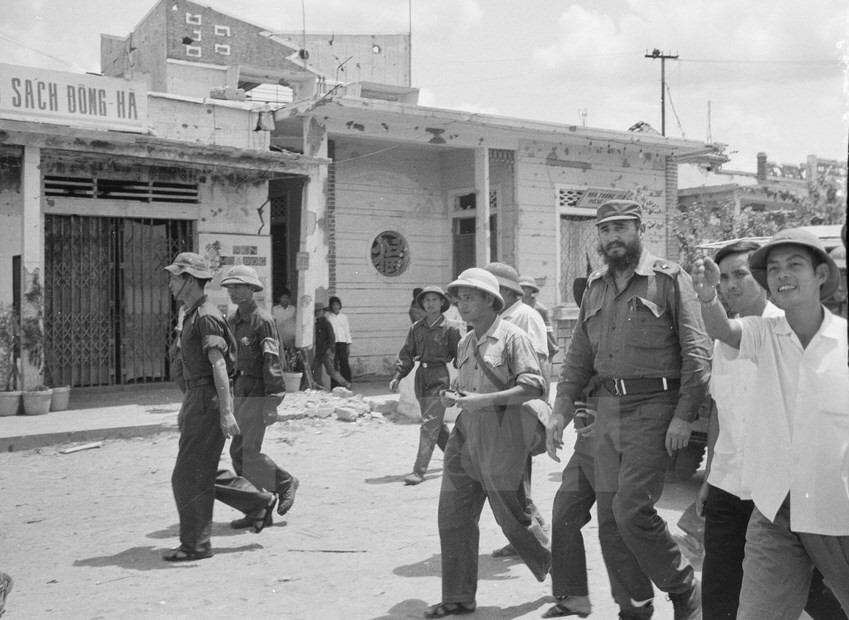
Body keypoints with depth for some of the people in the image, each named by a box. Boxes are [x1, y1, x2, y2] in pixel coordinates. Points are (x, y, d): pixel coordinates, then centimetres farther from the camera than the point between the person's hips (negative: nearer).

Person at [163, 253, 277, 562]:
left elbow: (219, 366, -21)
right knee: (204, 473, 15)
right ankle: (260, 502, 22)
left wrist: (226, 412, -25)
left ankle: (195, 545, 8)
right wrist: (185, 408, 24)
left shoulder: (206, 318, -15)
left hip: (208, 401, -10)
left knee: (189, 477, -3)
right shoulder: (192, 316, 17)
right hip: (197, 398, 10)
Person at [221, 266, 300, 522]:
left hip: (258, 392, -8)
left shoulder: (263, 320, -12)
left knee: (246, 451, -10)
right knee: (240, 452, 7)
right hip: (240, 392, 8)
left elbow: (272, 362, -16)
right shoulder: (232, 321, 12)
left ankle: (285, 483, 12)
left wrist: (271, 402, -20)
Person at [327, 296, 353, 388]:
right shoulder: (327, 317, 4)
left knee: (344, 363, -4)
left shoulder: (343, 317, 11)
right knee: (334, 364, -4)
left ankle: (346, 384, 3)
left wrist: (349, 344, 6)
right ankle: (335, 385, 0)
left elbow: (347, 331, 12)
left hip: (342, 342, 2)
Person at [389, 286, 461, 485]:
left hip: (439, 378, -6)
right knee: (438, 424, 18)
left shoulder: (449, 329, -5)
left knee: (430, 425, -11)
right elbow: (406, 354, 9)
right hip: (421, 378, 6)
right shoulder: (416, 328, 7)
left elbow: (459, 356, -1)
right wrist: (397, 376, -3)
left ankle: (419, 470, -12)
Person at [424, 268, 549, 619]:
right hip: (465, 438, 7)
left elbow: (534, 386, -17)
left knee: (512, 518, 4)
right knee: (453, 517, 3)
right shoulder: (465, 344, 14)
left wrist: (484, 400, -22)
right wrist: (453, 397, 2)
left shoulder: (511, 337, -8)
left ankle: (559, 572, 30)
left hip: (501, 441, -7)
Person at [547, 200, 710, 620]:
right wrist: (562, 408, 5)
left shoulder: (669, 279, -4)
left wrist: (683, 415, -14)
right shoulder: (595, 288, 14)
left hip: (654, 406, -6)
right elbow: (578, 356, 15)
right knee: (609, 515, 8)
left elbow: (696, 352, -8)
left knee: (632, 509, -13)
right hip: (608, 409, 6)